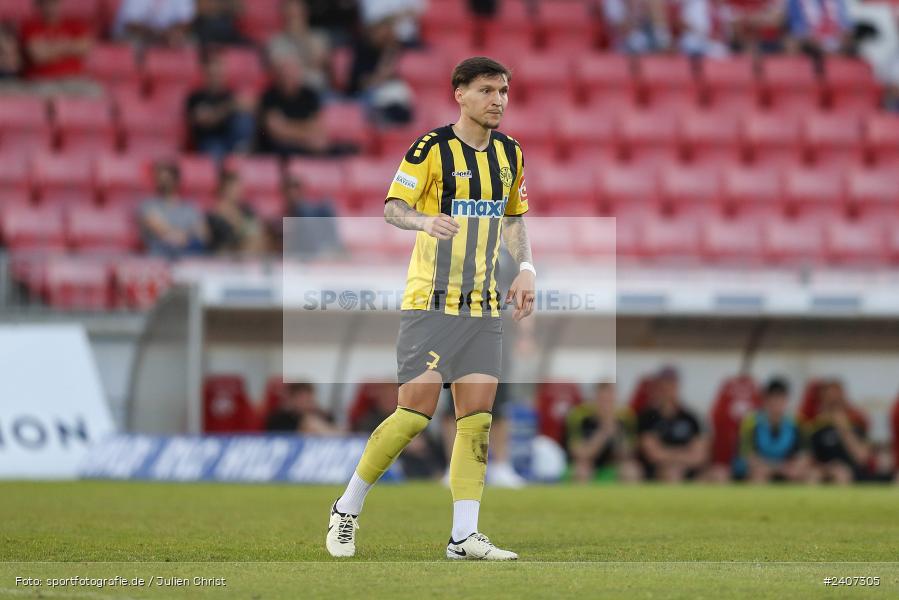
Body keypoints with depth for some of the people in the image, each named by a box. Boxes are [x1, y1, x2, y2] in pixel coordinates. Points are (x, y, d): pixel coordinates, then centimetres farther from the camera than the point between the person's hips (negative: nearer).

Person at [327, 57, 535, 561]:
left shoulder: (510, 153, 12)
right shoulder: (431, 148, -8)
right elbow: (393, 208, -11)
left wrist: (526, 268, 9)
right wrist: (425, 221, -32)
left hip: (484, 306, 6)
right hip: (431, 303, -6)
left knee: (477, 416, -2)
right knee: (416, 411, -10)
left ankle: (465, 534, 0)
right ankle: (347, 509, 6)